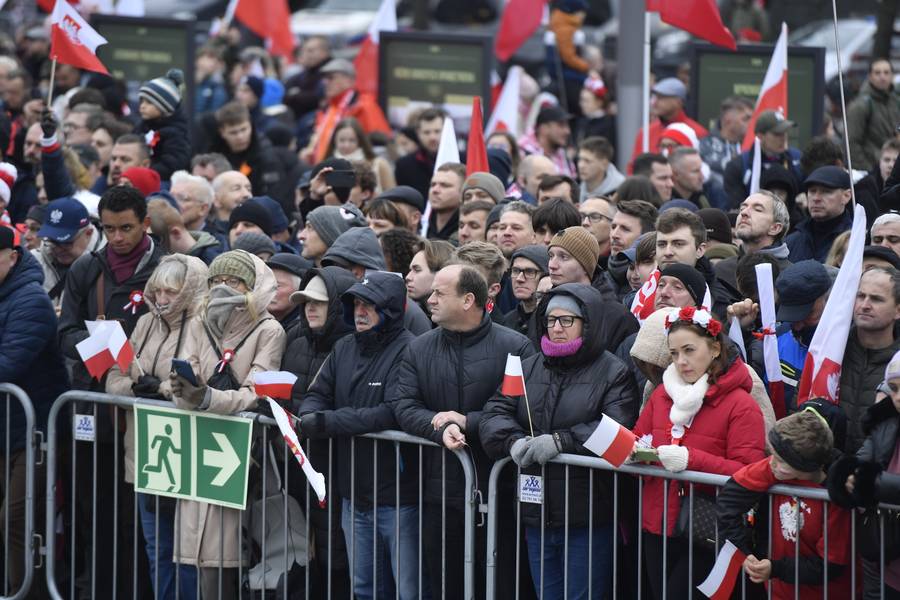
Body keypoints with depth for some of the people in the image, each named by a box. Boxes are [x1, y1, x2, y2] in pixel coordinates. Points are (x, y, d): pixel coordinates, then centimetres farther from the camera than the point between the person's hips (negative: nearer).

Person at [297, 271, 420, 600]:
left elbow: (393, 413, -24)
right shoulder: (345, 348, 11)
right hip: (354, 496, 8)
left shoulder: (408, 350, -15)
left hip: (397, 497, -8)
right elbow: (317, 395, 13)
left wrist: (328, 422, -22)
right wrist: (309, 416, -12)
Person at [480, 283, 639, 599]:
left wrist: (560, 441, -26)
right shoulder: (528, 369, 13)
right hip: (537, 516, 5)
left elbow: (618, 430, -19)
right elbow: (494, 415, 4)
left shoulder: (614, 373, -5)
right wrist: (514, 441, -18)